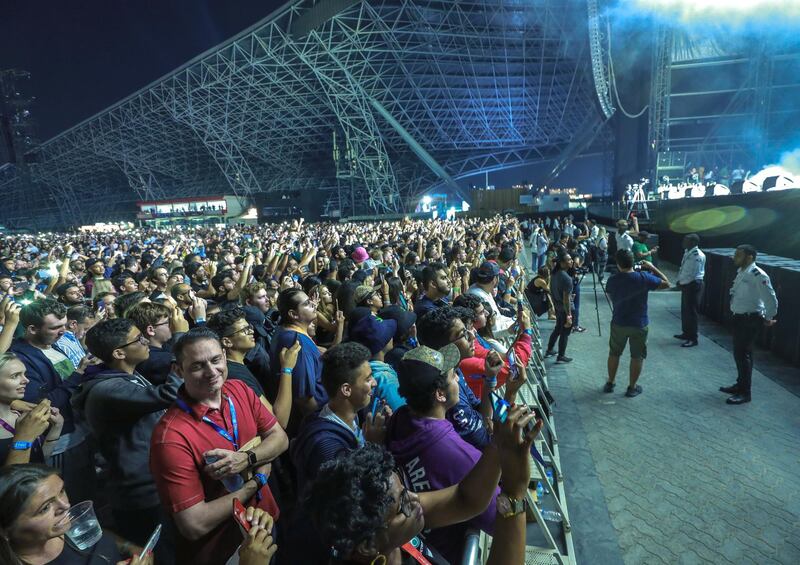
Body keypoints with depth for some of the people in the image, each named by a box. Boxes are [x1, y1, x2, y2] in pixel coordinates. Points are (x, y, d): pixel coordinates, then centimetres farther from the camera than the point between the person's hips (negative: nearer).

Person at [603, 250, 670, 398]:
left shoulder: (612, 280, -9)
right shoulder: (643, 278, -17)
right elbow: (666, 284, -4)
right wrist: (652, 268, 1)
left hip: (618, 323, 2)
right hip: (639, 324, -2)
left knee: (614, 354, 18)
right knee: (637, 356, 13)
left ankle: (610, 384, 29)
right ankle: (632, 388, 22)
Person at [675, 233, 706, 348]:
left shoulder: (697, 256, -20)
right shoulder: (687, 252, 8)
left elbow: (691, 275, -21)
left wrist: (681, 282, -10)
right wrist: (680, 281, 3)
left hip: (693, 285, -9)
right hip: (686, 284, 9)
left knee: (691, 312, -3)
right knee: (685, 310, 19)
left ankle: (693, 339, 5)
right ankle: (686, 333, 34)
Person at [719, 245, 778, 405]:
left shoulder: (758, 275, -21)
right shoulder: (741, 272, 8)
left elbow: (770, 299, -21)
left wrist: (768, 318, -8)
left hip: (750, 319, -9)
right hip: (739, 317, 9)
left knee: (743, 353, -3)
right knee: (739, 352, 18)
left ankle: (745, 392, 9)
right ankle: (740, 385, 34)